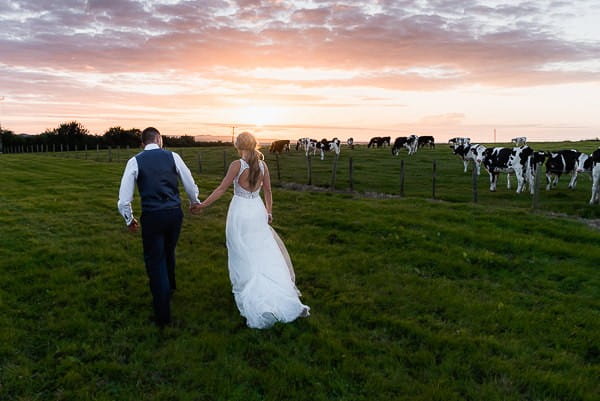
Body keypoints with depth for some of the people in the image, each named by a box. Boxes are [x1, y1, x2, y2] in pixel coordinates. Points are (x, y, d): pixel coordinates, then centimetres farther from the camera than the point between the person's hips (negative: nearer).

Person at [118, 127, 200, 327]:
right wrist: (195, 202, 28)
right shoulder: (173, 157, 1)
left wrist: (129, 219, 13)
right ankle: (169, 287, 51)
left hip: (151, 216, -2)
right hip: (175, 213, 3)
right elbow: (190, 185, 8)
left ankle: (162, 314, 9)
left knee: (155, 261, 7)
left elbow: (124, 198, -3)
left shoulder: (135, 161, -2)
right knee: (168, 252, 26)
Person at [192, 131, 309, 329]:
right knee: (268, 257, 9)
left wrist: (202, 205, -7)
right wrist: (269, 212, 19)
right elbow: (267, 191, 9)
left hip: (240, 213, -4)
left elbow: (222, 189, -13)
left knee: (244, 260, 7)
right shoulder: (262, 165, 2)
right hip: (258, 212, 4)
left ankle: (254, 304, 14)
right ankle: (287, 301, 9)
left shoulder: (237, 165, -12)